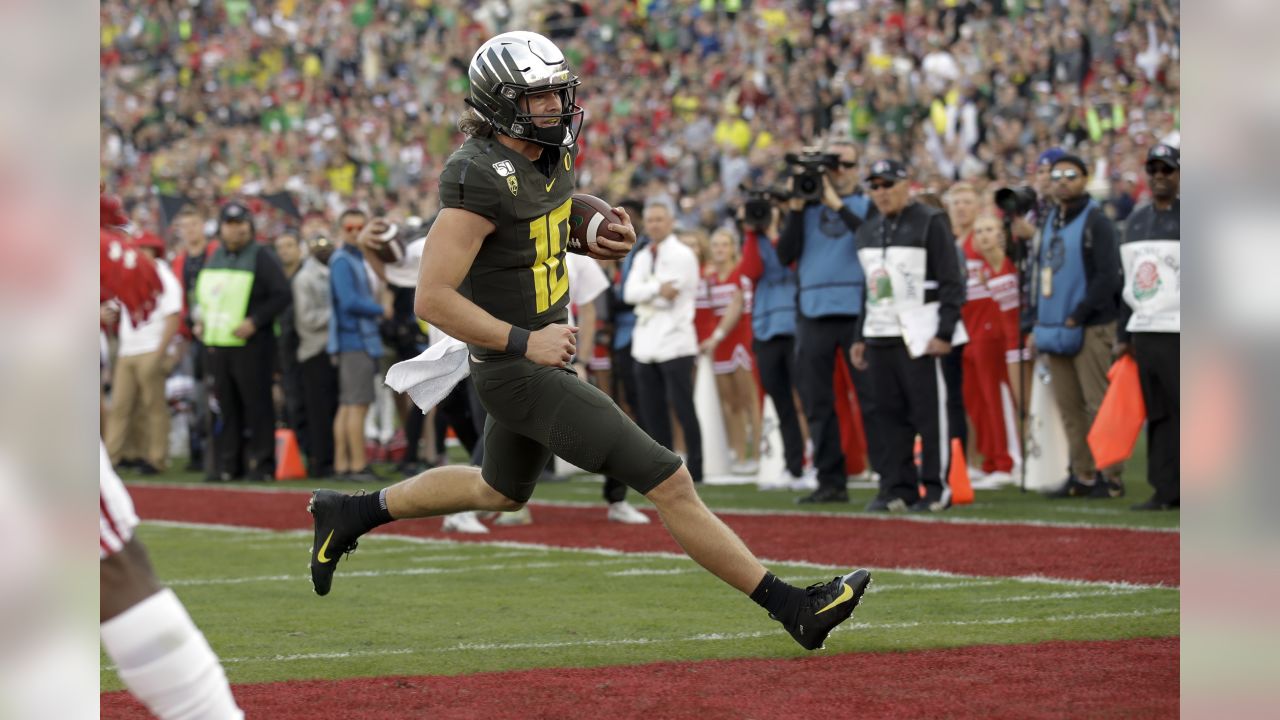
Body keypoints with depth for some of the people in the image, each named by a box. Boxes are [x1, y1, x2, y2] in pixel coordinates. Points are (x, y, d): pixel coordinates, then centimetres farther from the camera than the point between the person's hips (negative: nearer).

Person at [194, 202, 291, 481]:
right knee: (226, 406, 7)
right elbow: (202, 293, 27)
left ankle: (262, 463, -2)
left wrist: (255, 321, -15)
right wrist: (200, 319, 9)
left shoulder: (261, 258, -3)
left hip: (251, 344, -6)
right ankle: (228, 464, 11)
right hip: (218, 344, 6)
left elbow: (282, 295, -8)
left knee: (256, 404, -5)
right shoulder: (214, 258, 16)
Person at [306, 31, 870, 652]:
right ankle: (792, 608, -6)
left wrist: (608, 237, 4)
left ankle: (349, 514, 42)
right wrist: (525, 341, -26)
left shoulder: (548, 153, 1)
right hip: (520, 375, -10)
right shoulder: (482, 181, -25)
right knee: (668, 482, -10)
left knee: (500, 492, 32)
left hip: (541, 355, 10)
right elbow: (431, 298, -26)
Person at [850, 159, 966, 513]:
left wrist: (944, 333, -15)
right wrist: (860, 337, 18)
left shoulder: (930, 223, -4)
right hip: (879, 338, 7)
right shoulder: (868, 231, 18)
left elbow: (952, 284, -8)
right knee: (890, 415, 5)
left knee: (928, 413, -7)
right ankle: (897, 488, 9)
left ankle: (936, 488, -3)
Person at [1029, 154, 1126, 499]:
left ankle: (1111, 477, -4)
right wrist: (1039, 325, 14)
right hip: (1054, 329, 7)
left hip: (1090, 328, -7)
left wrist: (1077, 316, -14)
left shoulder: (1096, 221, -6)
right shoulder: (1050, 221, 17)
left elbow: (1107, 277, -13)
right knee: (1069, 407, 7)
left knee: (1099, 405, -7)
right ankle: (1083, 476, 13)